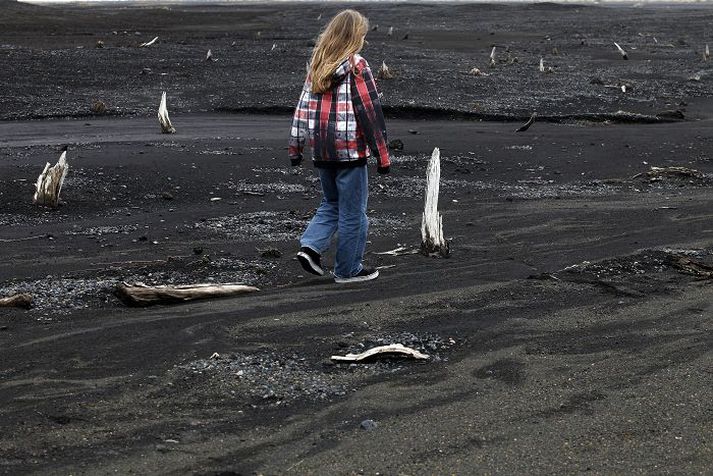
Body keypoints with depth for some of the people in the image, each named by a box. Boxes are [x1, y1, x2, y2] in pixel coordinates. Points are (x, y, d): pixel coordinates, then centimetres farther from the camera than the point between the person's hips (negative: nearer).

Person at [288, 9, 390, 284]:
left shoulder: (317, 66, 9)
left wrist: (295, 146, 15)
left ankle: (310, 246, 2)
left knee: (331, 204, 21)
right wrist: (382, 155, -7)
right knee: (353, 212, 5)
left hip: (322, 151, 6)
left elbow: (303, 107, 10)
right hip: (350, 150, -6)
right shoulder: (357, 66, -10)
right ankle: (349, 270, 12)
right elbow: (371, 112, -11)